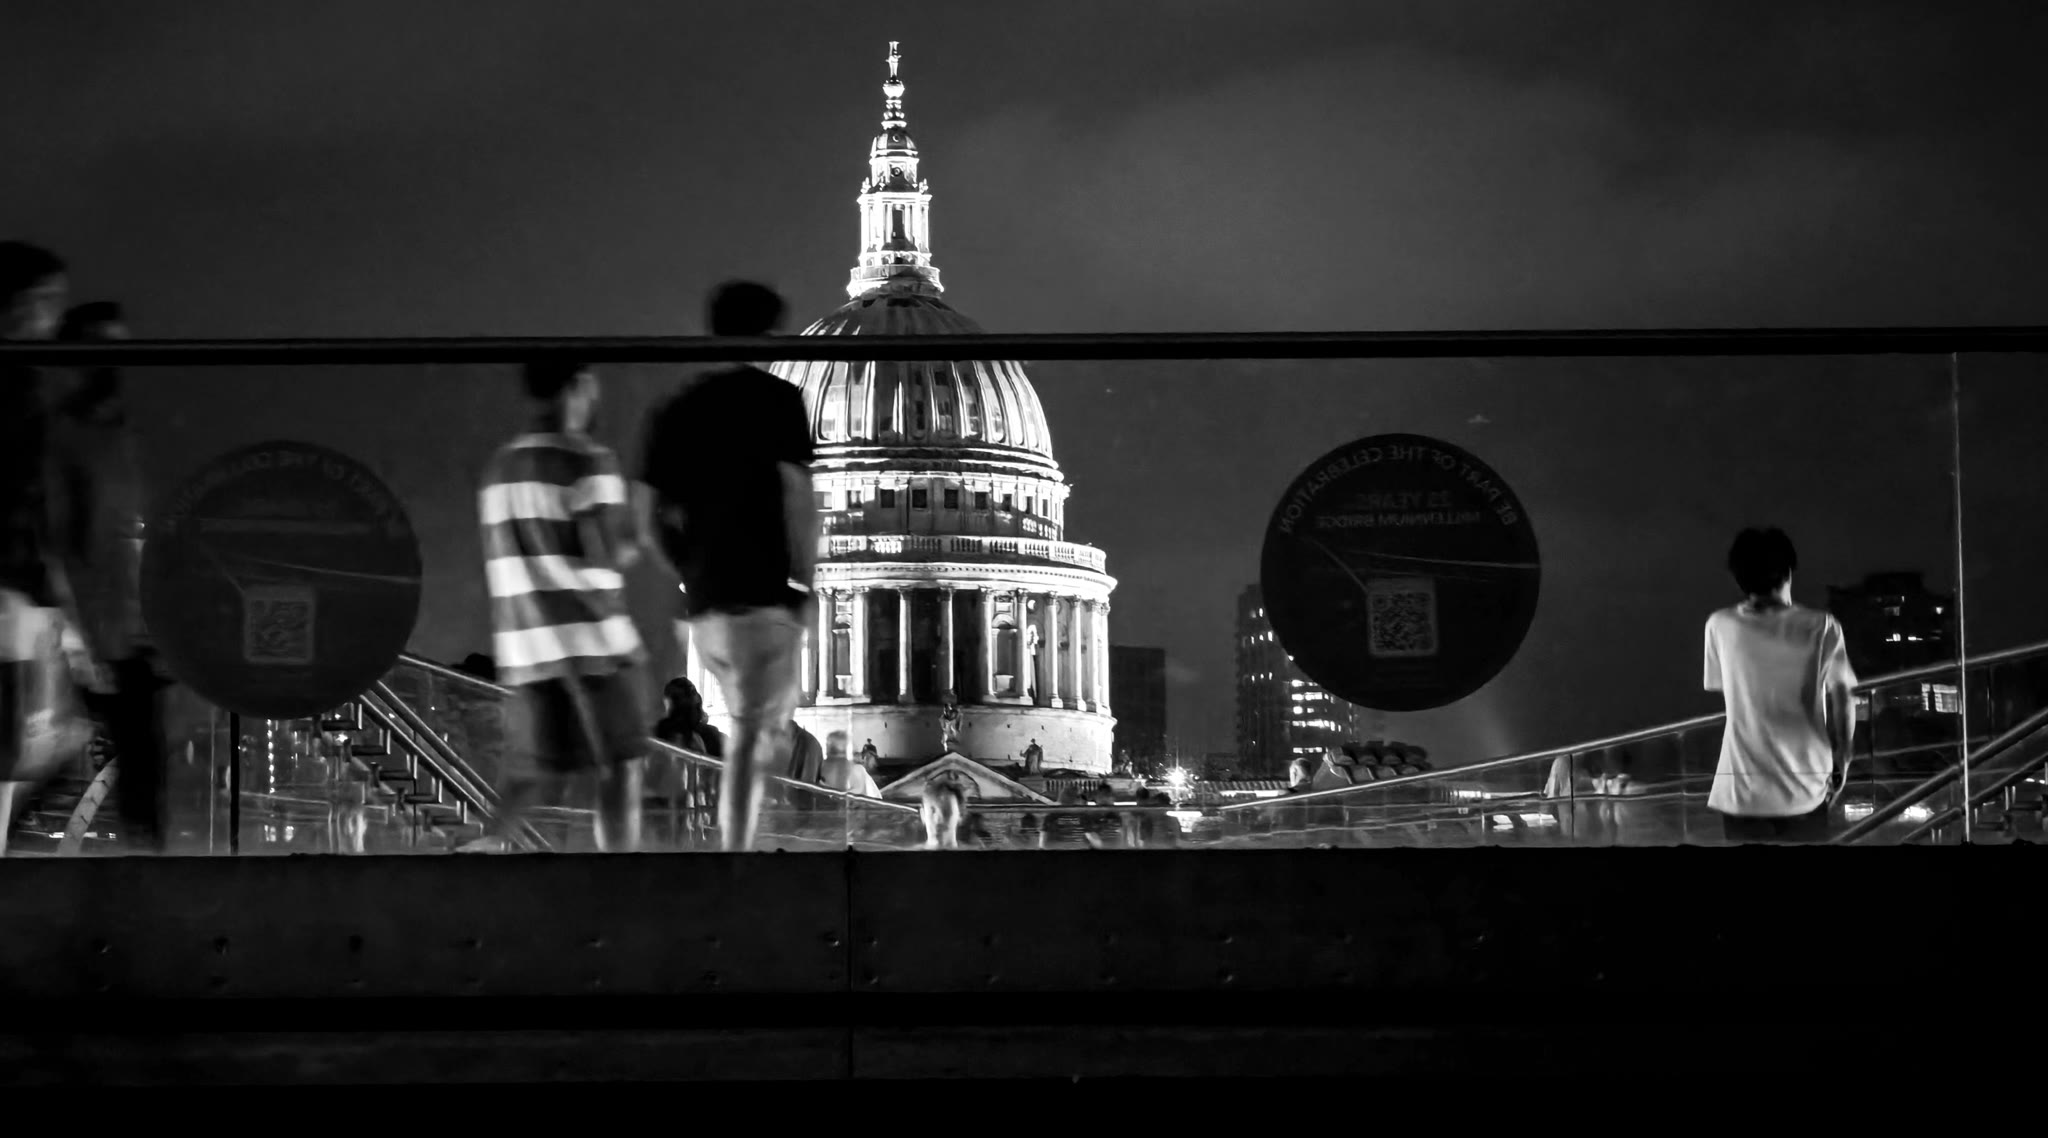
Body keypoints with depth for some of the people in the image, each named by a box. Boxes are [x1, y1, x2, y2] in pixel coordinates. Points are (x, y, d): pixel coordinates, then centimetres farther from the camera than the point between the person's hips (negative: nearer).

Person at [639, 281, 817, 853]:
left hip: (702, 604, 6)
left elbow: (653, 516, 10)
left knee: (754, 729, 20)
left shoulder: (678, 411, 11)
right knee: (752, 739, -5)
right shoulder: (778, 400, -4)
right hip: (765, 596, -6)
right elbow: (797, 496, -13)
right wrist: (807, 584, -8)